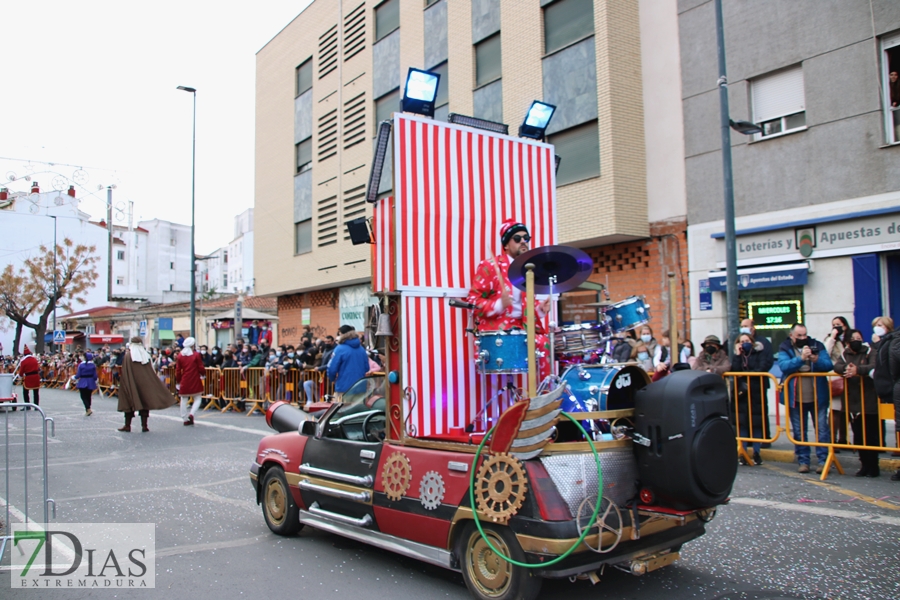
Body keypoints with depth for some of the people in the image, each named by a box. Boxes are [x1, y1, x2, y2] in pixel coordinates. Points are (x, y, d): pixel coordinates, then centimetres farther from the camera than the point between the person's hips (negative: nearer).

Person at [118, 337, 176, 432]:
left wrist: (123, 384, -1)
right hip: (144, 384, 3)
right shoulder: (145, 356, 2)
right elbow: (151, 373, 4)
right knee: (144, 402, 6)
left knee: (129, 403, 7)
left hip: (131, 384, -3)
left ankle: (127, 425, 9)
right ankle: (144, 425, 3)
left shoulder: (128, 356, -9)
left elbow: (124, 372, -9)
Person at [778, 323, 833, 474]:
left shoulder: (817, 345, 3)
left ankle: (823, 460, 8)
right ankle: (803, 461, 15)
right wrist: (801, 358, -32)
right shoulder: (785, 348, -1)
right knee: (799, 432, 7)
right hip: (796, 398, 0)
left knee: (822, 429, 1)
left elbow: (828, 365, -7)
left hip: (818, 397, 0)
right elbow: (784, 366, -18)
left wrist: (817, 360, -27)